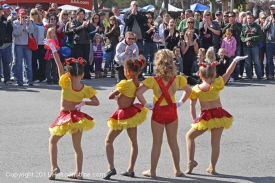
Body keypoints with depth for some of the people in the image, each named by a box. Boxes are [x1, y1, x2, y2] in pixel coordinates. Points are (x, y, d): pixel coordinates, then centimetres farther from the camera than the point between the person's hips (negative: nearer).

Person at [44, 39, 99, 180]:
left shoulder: (66, 83, -16)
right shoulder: (85, 89, -7)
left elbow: (59, 65, -17)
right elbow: (97, 102, -6)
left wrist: (53, 50, -14)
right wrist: (83, 103, -2)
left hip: (65, 118, -3)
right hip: (77, 117, 3)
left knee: (52, 141, 16)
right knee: (77, 146, 12)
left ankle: (54, 167, 4)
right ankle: (78, 172, 12)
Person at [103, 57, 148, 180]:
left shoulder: (125, 84, -22)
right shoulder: (137, 83, -3)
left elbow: (110, 96, -15)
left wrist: (116, 97, 4)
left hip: (123, 116, -7)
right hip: (132, 113, 7)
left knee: (108, 141, 5)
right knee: (133, 142, 11)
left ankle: (111, 168, -5)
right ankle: (130, 170, 15)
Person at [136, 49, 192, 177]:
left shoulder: (153, 80, -16)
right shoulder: (177, 79, -5)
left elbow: (139, 93, -24)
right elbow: (188, 91, 10)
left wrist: (147, 105, -13)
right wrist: (180, 103, 10)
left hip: (158, 112, -3)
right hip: (172, 111, 3)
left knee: (157, 143, 7)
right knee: (173, 142, 14)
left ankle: (152, 171, 15)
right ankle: (177, 170, 21)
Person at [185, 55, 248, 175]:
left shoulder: (196, 89, -5)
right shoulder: (216, 84, -7)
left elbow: (192, 105, -8)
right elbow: (227, 74, -3)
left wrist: (194, 119, -2)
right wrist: (235, 61, 4)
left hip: (205, 118, 0)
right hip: (219, 115, 0)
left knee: (190, 136, 19)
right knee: (215, 142, 10)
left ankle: (191, 162, 10)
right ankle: (212, 168, 14)